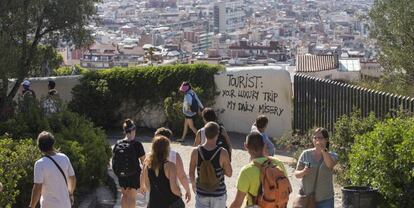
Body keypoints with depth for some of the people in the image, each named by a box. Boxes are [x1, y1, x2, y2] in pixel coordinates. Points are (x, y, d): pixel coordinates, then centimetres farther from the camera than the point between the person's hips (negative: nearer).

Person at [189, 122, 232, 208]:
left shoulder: (196, 152, -13)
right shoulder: (222, 153, -19)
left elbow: (191, 173, -1)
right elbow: (229, 173, -9)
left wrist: (193, 184, 17)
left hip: (201, 193, 1)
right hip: (218, 193, -1)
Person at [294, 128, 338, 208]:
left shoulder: (332, 155, 0)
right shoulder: (306, 154, 3)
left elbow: (330, 165, -23)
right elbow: (296, 174, 4)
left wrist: (323, 150, -34)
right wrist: (303, 172, -18)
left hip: (325, 199, -1)